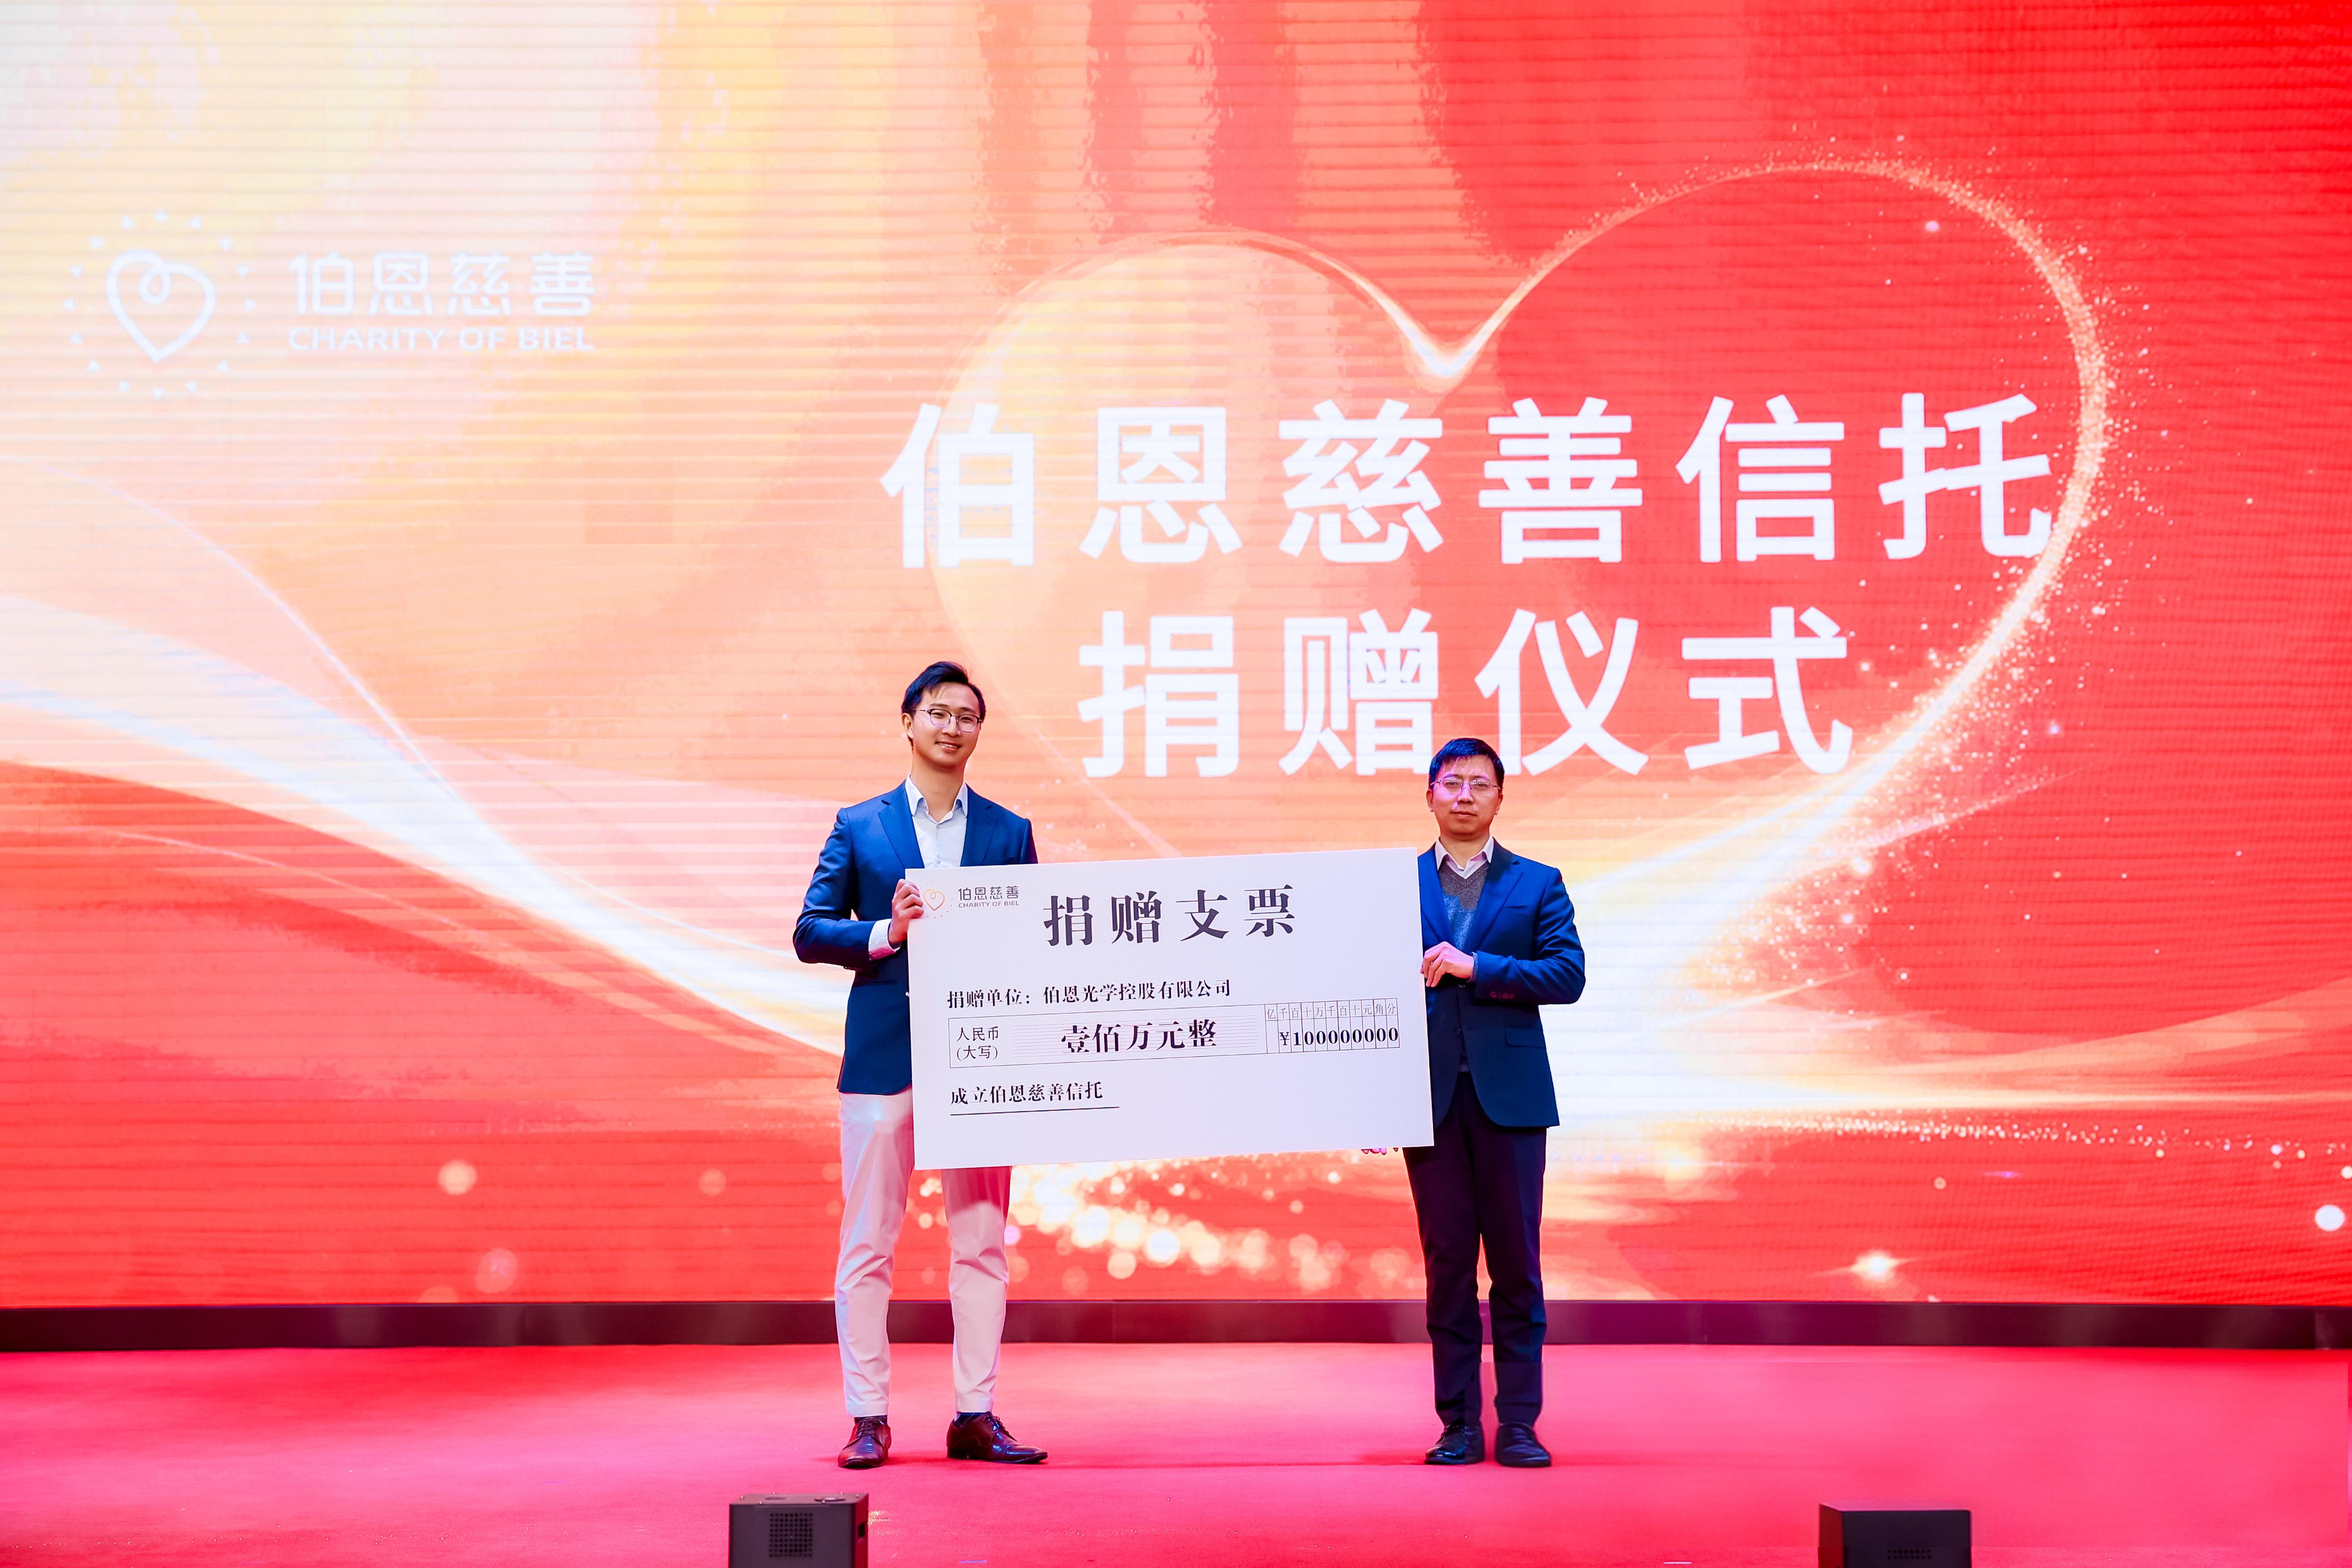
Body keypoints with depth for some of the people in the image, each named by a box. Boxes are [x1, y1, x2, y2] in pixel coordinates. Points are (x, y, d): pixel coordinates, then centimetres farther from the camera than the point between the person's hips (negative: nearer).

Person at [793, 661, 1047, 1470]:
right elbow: (810, 932, 3)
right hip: (883, 1056, -1)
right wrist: (886, 933, -13)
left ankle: (976, 1416, 12)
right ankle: (867, 1418, 9)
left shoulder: (1009, 833, 11)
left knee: (982, 1244, 4)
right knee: (867, 1243, 1)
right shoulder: (858, 825, 8)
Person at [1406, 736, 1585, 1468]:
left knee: (1516, 1262, 0)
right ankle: (1459, 1425, 9)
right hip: (1430, 1097, 1)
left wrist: (1476, 966, -12)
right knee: (1446, 1262, 3)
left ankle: (1519, 1425, 7)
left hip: (1510, 1095, -1)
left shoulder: (1538, 884, 9)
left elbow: (1568, 975, -3)